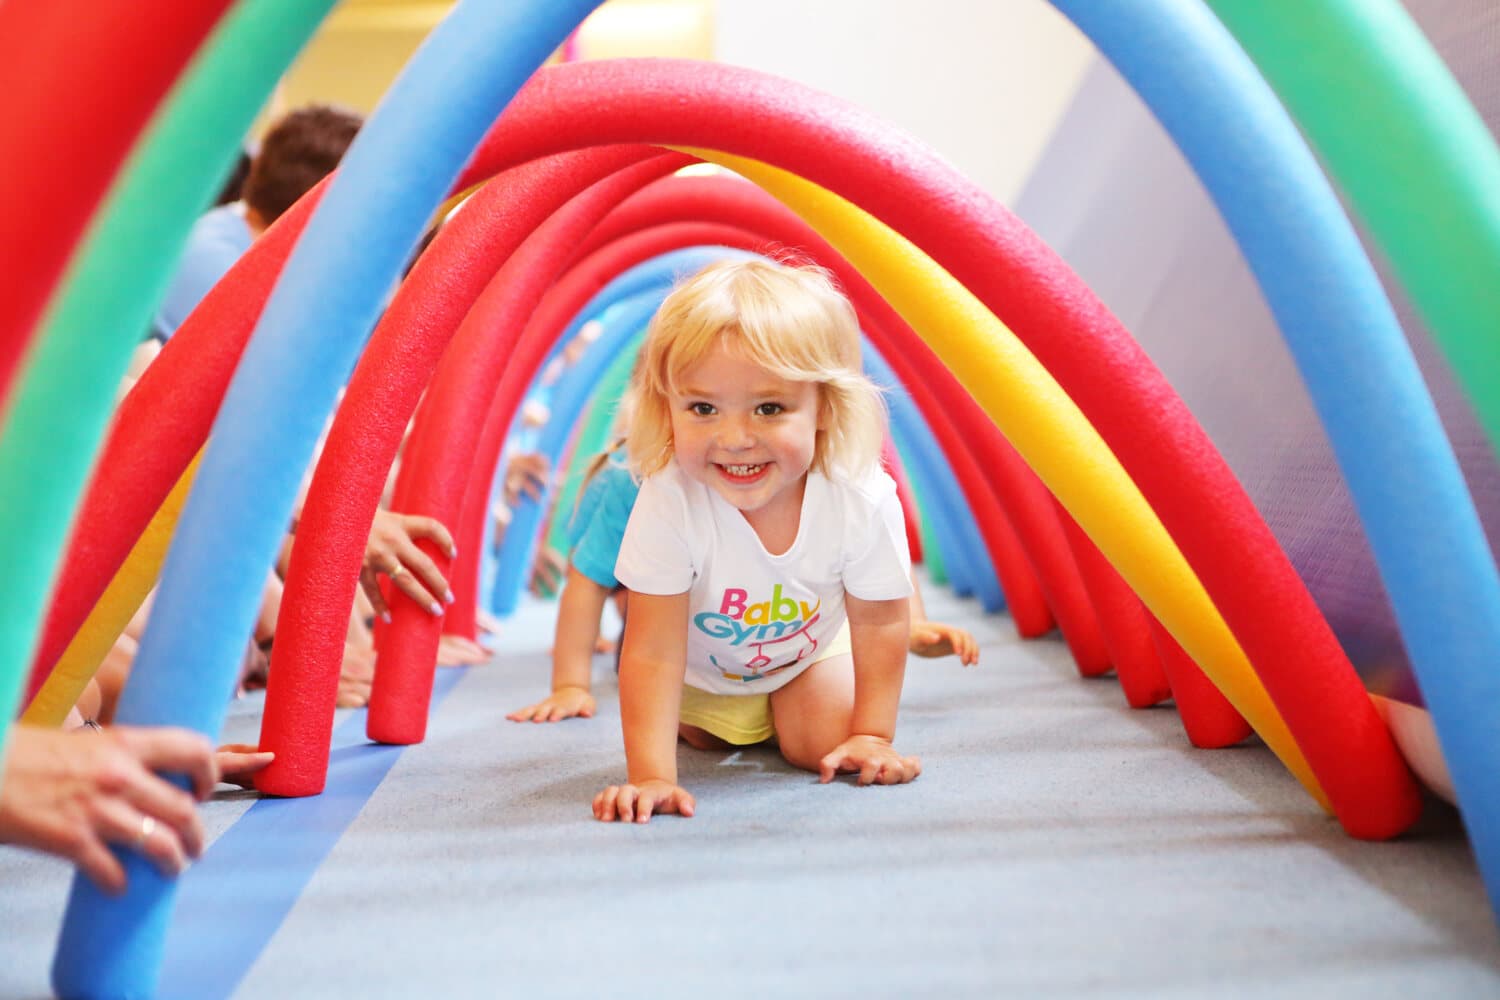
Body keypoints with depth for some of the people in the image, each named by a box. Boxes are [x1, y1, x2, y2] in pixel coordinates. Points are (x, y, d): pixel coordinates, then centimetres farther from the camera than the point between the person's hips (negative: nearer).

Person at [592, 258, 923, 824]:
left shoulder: (864, 501, -36)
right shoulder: (667, 502, -42)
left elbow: (880, 622, -18)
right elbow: (652, 651, -38)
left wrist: (873, 736, -15)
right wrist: (651, 776, -43)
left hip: (809, 651, 1)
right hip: (700, 667, 0)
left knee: (826, 745, -10)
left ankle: (781, 719, 24)